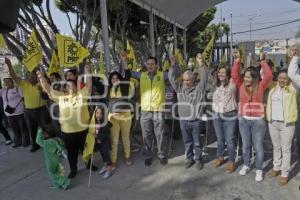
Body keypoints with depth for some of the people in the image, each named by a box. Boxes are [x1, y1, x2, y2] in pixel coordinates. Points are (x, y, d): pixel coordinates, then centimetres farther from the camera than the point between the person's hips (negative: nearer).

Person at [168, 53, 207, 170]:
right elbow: (172, 78, -6)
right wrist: (173, 66, -20)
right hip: (183, 120, 2)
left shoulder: (199, 87, -4)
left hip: (196, 121, -2)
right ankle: (189, 158, 31)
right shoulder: (180, 87, 2)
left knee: (197, 142, 10)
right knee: (187, 142, 15)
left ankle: (198, 159, 27)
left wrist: (201, 64, -30)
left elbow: (204, 78, -18)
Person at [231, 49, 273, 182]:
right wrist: (237, 60, -15)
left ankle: (259, 170, 23)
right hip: (243, 120, 3)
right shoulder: (241, 85, 1)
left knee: (258, 147, 7)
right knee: (246, 145, 17)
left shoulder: (260, 86, -6)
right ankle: (246, 165, 35)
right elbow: (234, 75, -9)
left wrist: (263, 61, -18)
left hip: (258, 121, -3)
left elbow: (269, 76, -19)